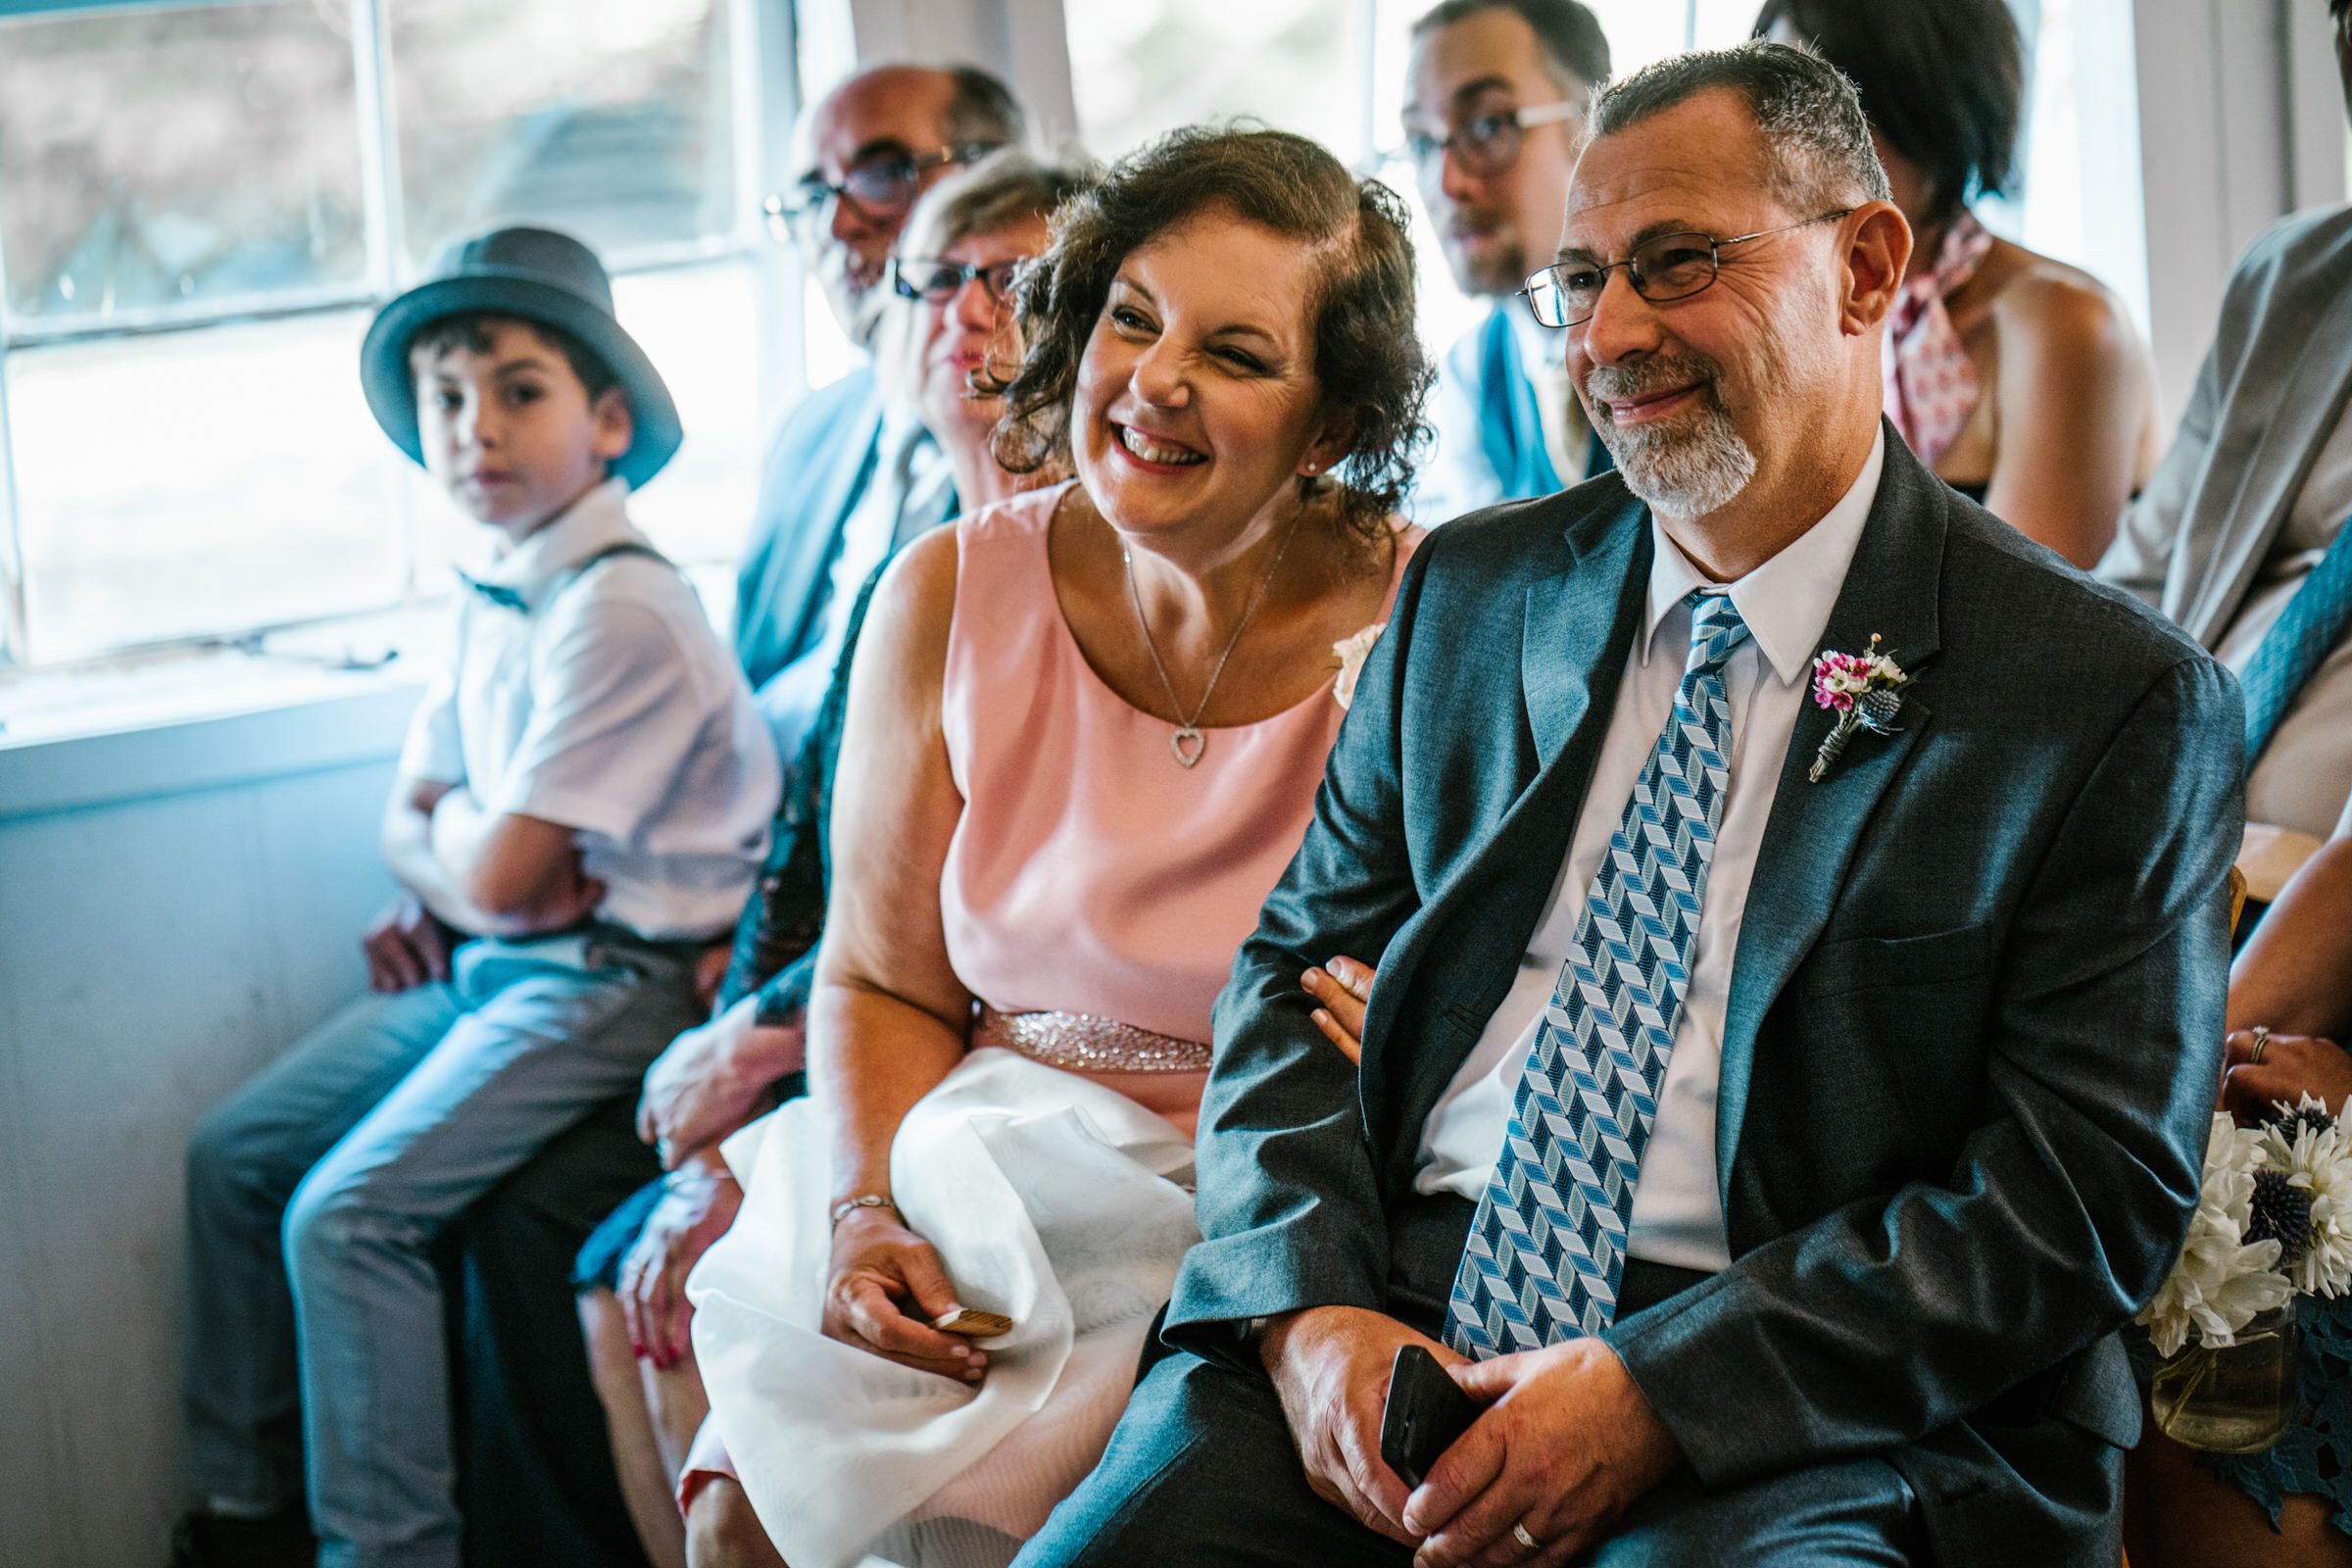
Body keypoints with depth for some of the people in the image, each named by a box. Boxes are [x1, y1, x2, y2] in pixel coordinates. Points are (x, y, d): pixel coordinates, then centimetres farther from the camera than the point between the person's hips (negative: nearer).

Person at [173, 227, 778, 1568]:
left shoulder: (621, 608, -21)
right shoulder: (494, 598, 9)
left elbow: (500, 870, -22)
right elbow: (411, 824, 15)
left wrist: (461, 830, 1)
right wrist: (457, 874, -7)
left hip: (612, 974, -9)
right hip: (486, 958, 10)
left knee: (349, 1213, -20)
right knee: (235, 1155, 6)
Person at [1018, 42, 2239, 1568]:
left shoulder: (2120, 702, -2)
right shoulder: (1471, 593, 14)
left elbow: (2093, 1187, -7)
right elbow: (1295, 968, 13)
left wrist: (1658, 1396, -16)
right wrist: (1309, 1305, -6)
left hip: (1793, 1431, -4)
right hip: (1392, 1311, 4)